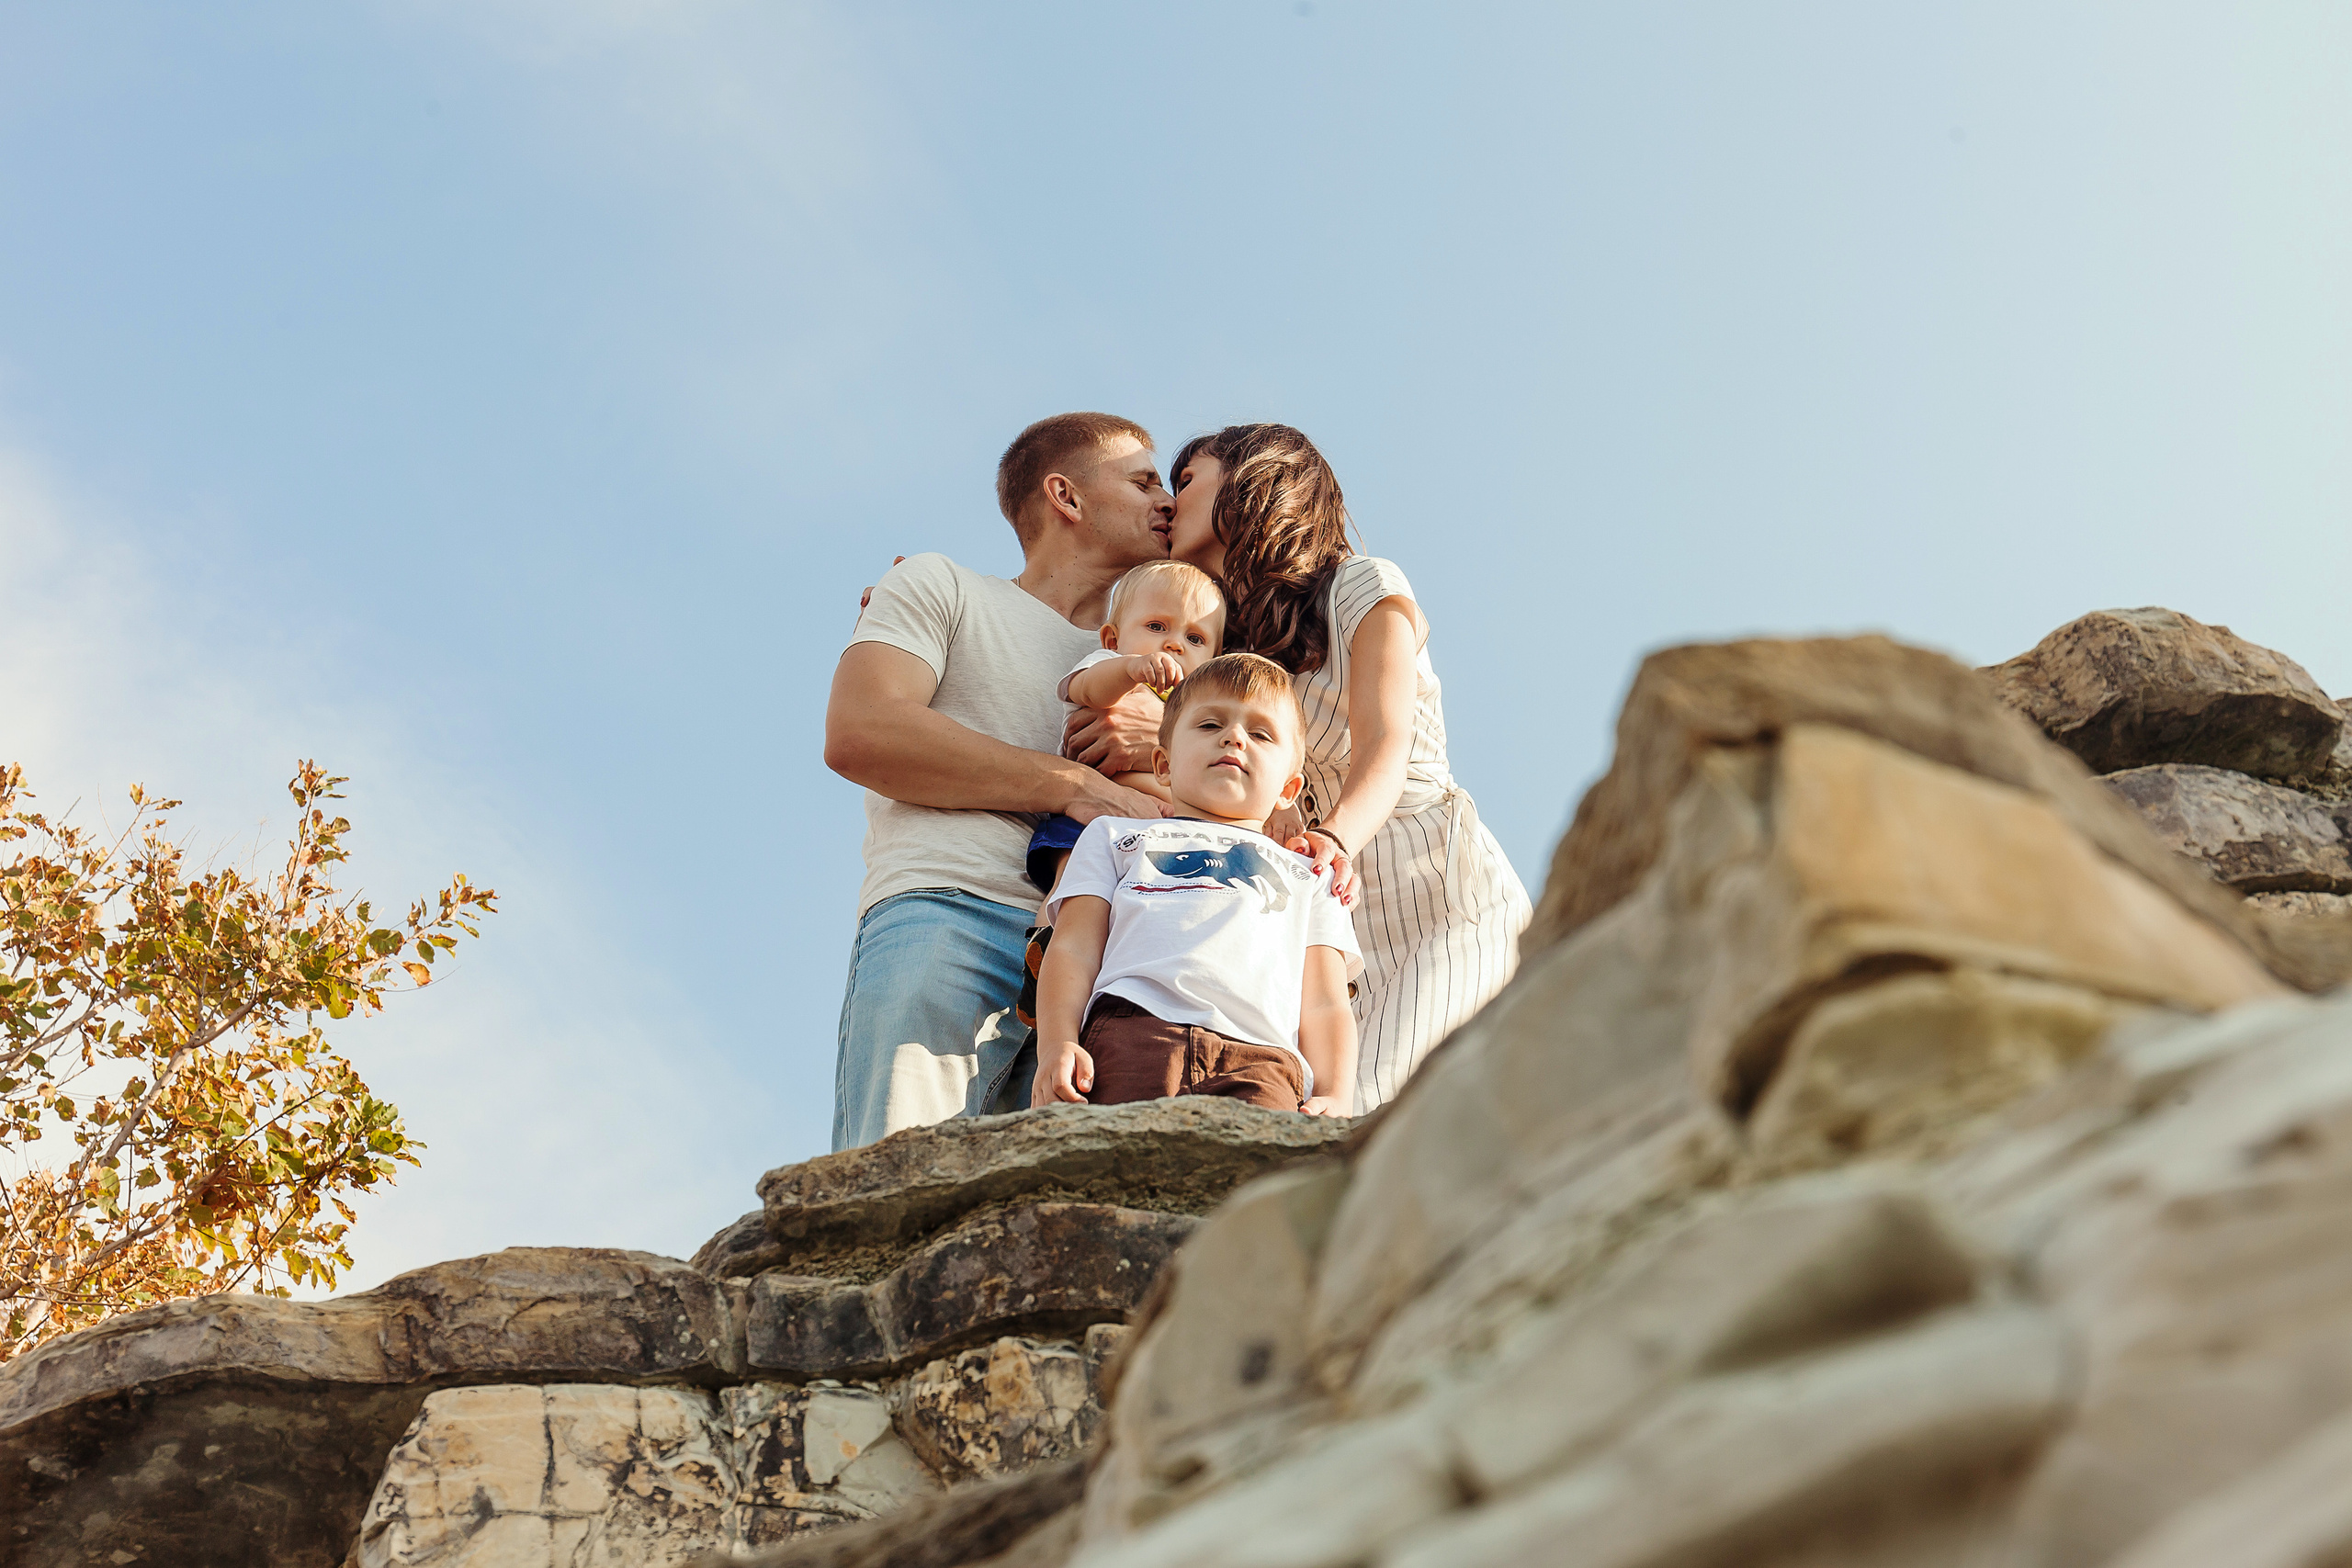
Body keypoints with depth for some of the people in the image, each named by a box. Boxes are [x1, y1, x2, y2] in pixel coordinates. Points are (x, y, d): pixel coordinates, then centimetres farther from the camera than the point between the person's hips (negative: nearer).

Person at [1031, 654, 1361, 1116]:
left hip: (1259, 1056, 1)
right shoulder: (1114, 836, 36)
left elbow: (1324, 1006, 25)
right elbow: (1073, 948, 20)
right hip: (1130, 1029, 0)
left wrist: (1336, 1100, 3)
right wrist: (1056, 1045, -1)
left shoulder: (1310, 876, 38)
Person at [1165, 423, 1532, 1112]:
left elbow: (1385, 748, -16)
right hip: (1326, 923, 5)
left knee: (1373, 1115, -26)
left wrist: (1336, 839, -38)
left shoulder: (1365, 587, 0)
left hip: (1441, 898, -5)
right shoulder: (1222, 647, 18)